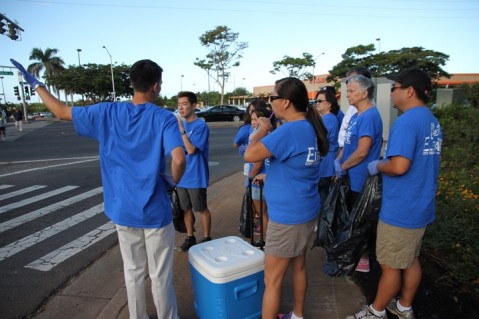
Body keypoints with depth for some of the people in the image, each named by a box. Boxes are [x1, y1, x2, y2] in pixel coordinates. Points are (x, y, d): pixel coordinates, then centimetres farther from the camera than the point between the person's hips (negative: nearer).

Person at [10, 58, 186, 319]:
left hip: (123, 211, 4)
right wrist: (174, 181, -7)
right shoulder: (164, 119, -14)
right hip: (155, 211, -3)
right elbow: (179, 160, -29)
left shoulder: (107, 113, -4)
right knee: (160, 275, 13)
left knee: (133, 272, 21)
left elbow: (62, 112, 8)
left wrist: (36, 85, 23)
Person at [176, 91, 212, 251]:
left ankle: (206, 238, 24)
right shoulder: (180, 124, 7)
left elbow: (191, 150, -22)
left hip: (196, 177, -6)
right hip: (181, 176, 7)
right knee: (186, 208, 16)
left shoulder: (201, 126, -14)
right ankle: (190, 237, 31)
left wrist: (182, 130, -24)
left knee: (202, 209, 8)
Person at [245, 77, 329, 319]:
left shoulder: (289, 130, -25)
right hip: (306, 211, 10)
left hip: (287, 217, -10)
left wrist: (263, 129, -10)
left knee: (272, 280, 6)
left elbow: (249, 155, -25)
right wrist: (268, 177, 15)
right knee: (298, 266, 24)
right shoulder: (311, 127, 5)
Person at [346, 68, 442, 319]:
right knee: (411, 260, 21)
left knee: (390, 266, 7)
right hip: (421, 207, 9)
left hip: (400, 210, -9)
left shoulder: (406, 121, -22)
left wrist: (377, 166, -11)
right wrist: (388, 158, 13)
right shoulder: (432, 121, 9)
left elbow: (399, 166, -30)